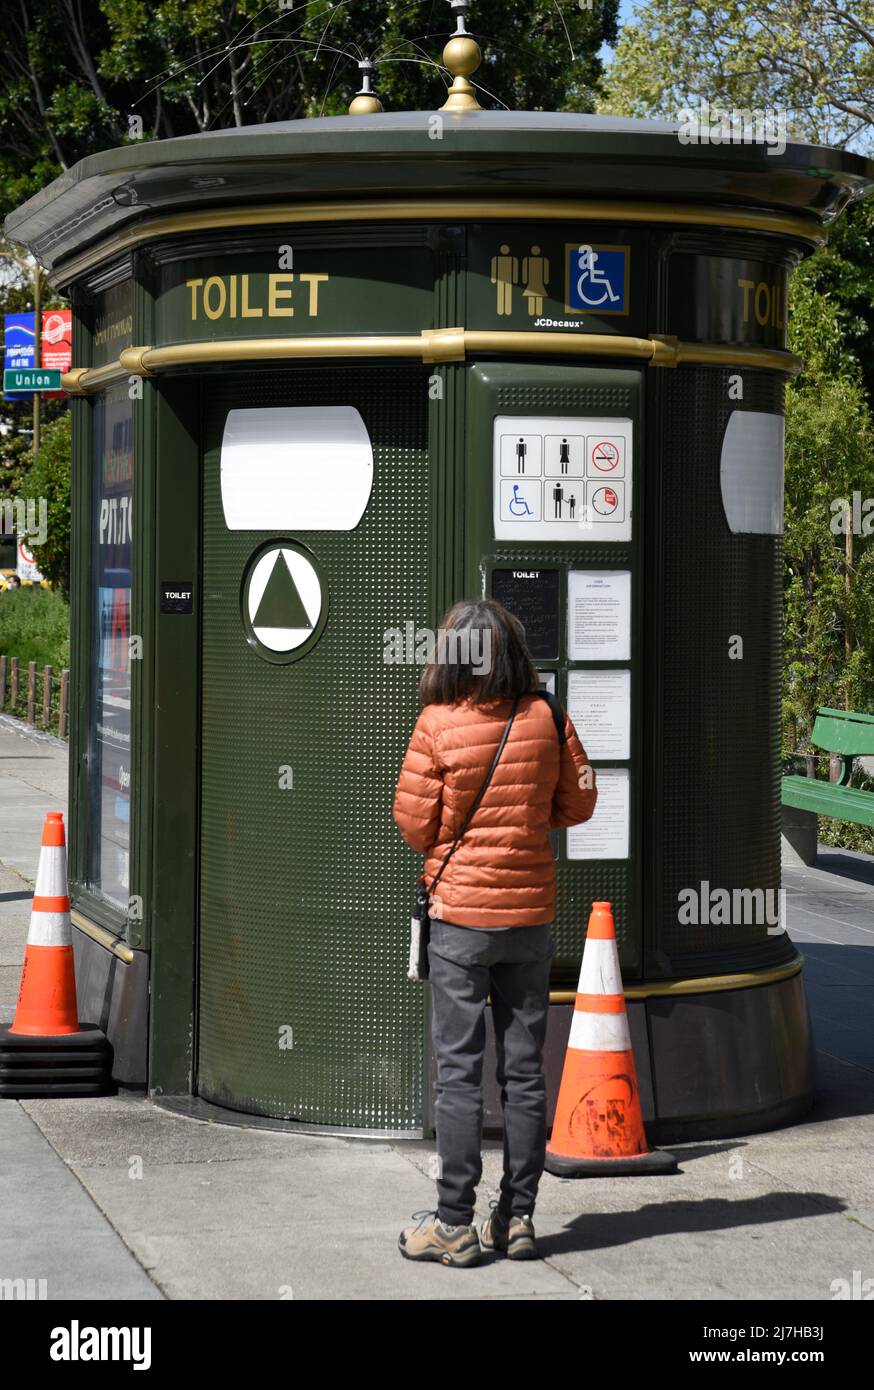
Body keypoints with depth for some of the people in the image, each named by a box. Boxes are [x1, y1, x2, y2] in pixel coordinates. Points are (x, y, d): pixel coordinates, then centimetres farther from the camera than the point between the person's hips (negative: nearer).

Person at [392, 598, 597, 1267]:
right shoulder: (548, 718, -3)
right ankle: (518, 1217, 15)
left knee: (459, 1069, 2)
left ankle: (455, 1225, 5)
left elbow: (413, 820, -7)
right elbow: (579, 801, 6)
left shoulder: (437, 724, -12)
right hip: (532, 911, 3)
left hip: (460, 915, -3)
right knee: (525, 1068, 10)